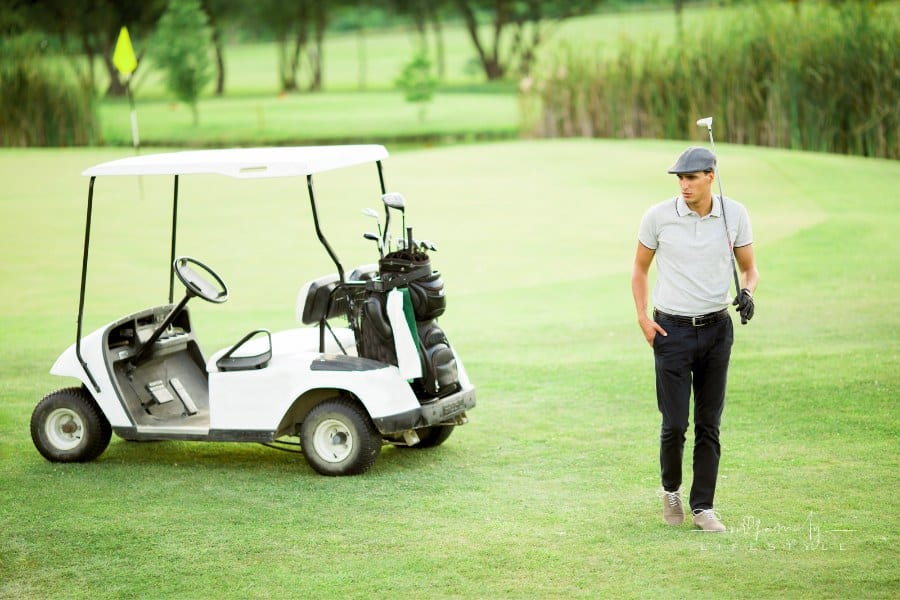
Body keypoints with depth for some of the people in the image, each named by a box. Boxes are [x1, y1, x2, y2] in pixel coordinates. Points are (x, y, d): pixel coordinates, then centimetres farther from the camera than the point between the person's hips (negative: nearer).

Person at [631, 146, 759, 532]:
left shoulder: (735, 215, -1)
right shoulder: (658, 216, -5)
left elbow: (749, 267, 9)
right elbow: (640, 268, 7)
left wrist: (747, 292, -13)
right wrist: (642, 317, -4)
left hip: (717, 329, 2)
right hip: (671, 330, -2)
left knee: (709, 424, 5)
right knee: (675, 423, -4)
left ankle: (703, 506, 13)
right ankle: (671, 490, 23)